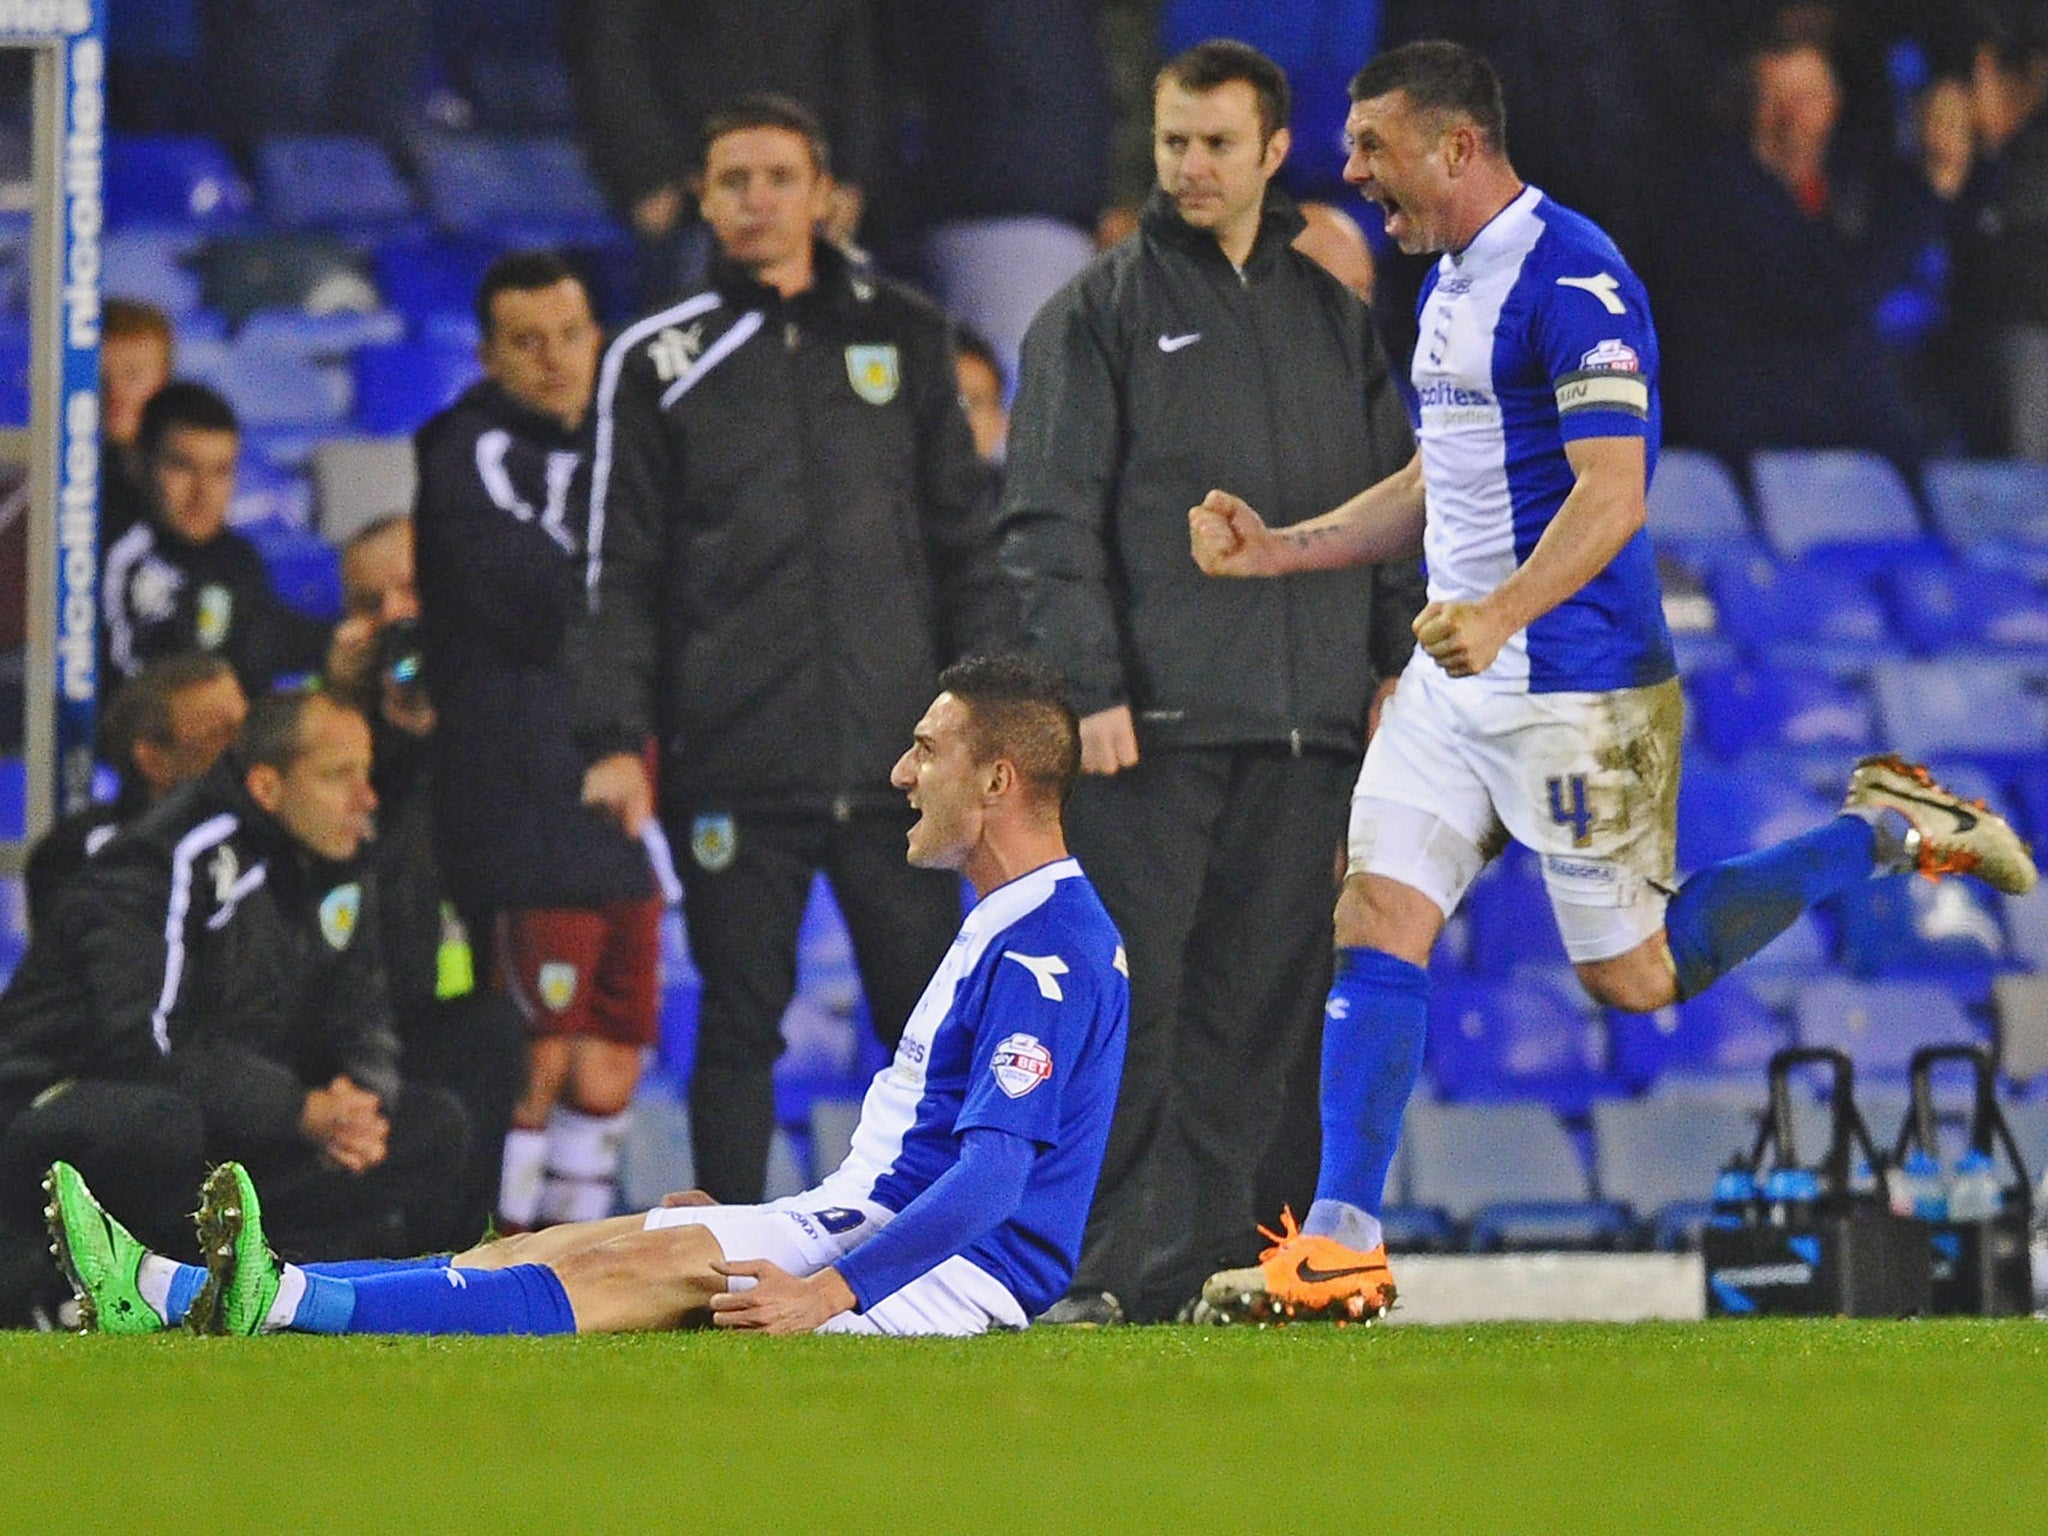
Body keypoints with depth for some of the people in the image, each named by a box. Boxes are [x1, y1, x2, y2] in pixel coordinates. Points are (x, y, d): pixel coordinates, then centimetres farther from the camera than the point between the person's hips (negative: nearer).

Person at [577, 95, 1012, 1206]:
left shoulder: (902, 338, 11)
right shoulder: (658, 361, 5)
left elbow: (964, 540, 13)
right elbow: (621, 571, 3)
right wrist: (616, 737, -6)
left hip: (894, 755, 2)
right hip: (735, 767, -2)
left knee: (932, 1019, 2)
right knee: (739, 1022, 2)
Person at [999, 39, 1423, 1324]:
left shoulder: (1336, 318, 17)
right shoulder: (1100, 314, 4)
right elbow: (1051, 518, -2)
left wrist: (1398, 662, 8)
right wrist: (1091, 684, -12)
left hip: (1308, 732, 4)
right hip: (1152, 730, -4)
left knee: (1259, 1017, 3)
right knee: (1131, 1007, -9)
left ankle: (1204, 1270, 7)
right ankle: (1109, 1276, -8)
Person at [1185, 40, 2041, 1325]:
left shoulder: (1572, 278, -17)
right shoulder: (1449, 286, 14)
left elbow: (1612, 493, -26)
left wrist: (1504, 614, -41)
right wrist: (1278, 549, 15)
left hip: (1575, 685, -9)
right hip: (1457, 678, 9)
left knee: (1634, 977, 0)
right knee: (1377, 921, -2)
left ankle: (1883, 832, 16)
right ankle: (1342, 1243, -3)